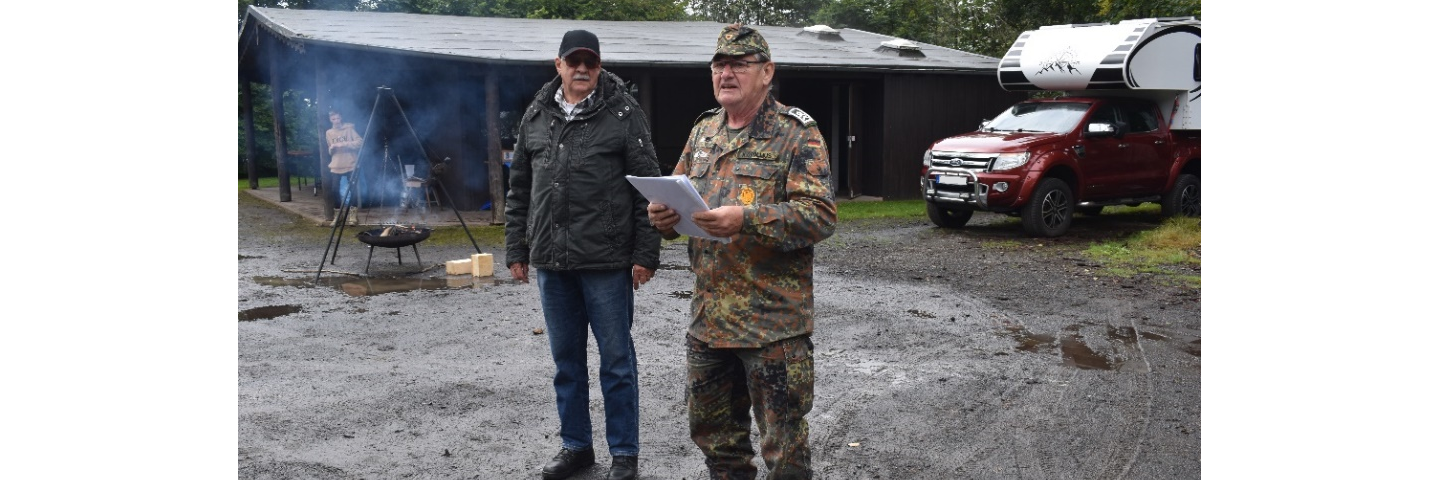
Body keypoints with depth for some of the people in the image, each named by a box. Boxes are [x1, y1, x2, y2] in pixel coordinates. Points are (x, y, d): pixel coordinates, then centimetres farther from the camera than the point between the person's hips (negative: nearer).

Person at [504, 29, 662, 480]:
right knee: (565, 359, 14)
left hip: (606, 261, -4)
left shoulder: (624, 112, -3)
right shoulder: (536, 116, 10)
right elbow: (519, 188, 15)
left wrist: (645, 253, -10)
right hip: (551, 261, 5)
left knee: (616, 360, 4)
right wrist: (516, 249, 12)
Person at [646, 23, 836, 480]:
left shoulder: (796, 134, -8)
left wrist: (746, 220, -28)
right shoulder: (703, 131, 12)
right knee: (713, 433, 18)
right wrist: (663, 214, -6)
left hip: (773, 321, -6)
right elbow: (679, 197, 18)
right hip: (707, 317, 6)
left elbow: (820, 216, -16)